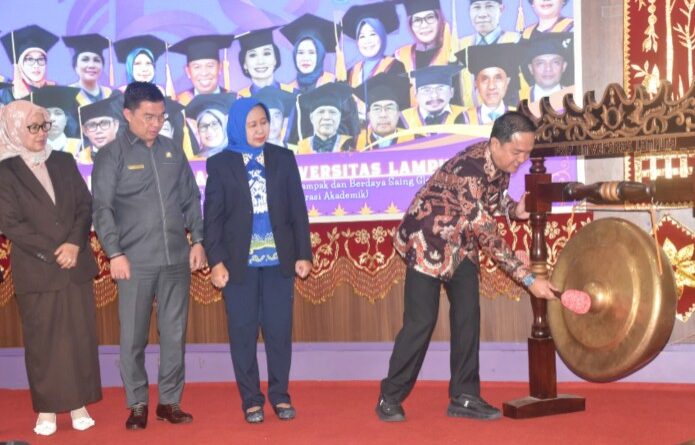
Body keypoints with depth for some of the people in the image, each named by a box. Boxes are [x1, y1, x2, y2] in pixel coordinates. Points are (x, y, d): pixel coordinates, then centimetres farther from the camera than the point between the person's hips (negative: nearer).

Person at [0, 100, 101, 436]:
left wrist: (74, 244, -11)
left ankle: (79, 404, 15)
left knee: (80, 336, 5)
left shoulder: (64, 162, 9)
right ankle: (47, 409, 16)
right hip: (35, 270, -3)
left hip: (76, 264, 3)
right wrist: (52, 253, -13)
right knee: (42, 341, 5)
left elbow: (86, 206, 5)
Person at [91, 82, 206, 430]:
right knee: (133, 337, 3)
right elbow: (102, 208, -4)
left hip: (177, 259, 3)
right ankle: (137, 405, 17)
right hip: (135, 262, -3)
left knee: (174, 334, 8)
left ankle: (170, 401, 20)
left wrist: (197, 240, 6)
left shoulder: (173, 151, 10)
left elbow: (191, 199, 14)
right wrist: (115, 253, -11)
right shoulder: (111, 155, -1)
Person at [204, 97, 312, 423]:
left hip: (278, 260, 1)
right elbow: (212, 217, 0)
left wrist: (303, 253, 2)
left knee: (279, 330, 5)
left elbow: (297, 210, 6)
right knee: (243, 332, 5)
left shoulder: (284, 158, 7)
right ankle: (251, 399, 17)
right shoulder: (220, 164, 2)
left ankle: (280, 395, 18)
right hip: (239, 262, -1)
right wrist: (216, 261, -7)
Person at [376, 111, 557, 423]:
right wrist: (528, 279, -32)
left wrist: (514, 208, -10)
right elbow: (488, 236, -33)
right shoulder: (468, 169, -34)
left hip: (462, 243, 8)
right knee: (421, 320, -7)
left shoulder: (502, 162, -9)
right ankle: (390, 397, 8)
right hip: (427, 241, -7)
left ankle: (464, 397, 10)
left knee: (467, 315, 1)